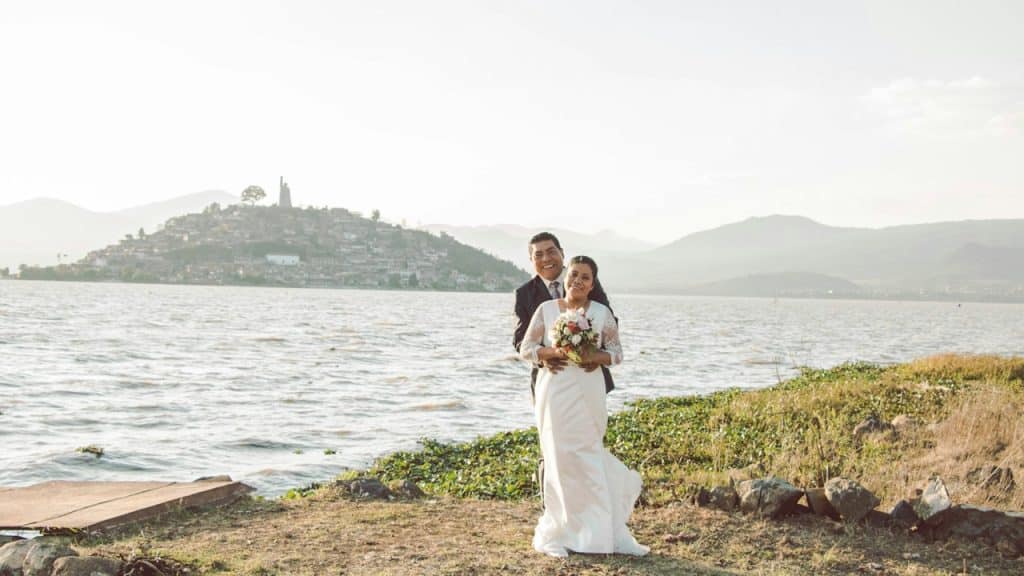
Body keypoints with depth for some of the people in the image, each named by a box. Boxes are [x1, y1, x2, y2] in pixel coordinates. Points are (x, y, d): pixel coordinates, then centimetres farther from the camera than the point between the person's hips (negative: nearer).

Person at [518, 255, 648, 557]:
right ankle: (559, 532, 10)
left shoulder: (602, 312, 4)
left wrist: (594, 356, -14)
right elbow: (525, 348, 2)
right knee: (559, 459, 1)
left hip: (587, 393, 1)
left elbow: (617, 352, 5)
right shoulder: (546, 309, 2)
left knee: (588, 458, 5)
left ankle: (596, 530, 15)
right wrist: (552, 352, -15)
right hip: (555, 392, -1)